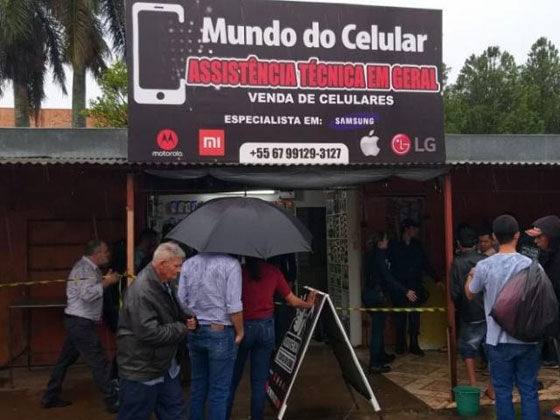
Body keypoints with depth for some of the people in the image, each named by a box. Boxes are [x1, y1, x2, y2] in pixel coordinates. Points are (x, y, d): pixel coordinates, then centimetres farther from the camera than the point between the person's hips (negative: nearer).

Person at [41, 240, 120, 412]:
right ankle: (114, 401, 2)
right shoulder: (84, 268, -18)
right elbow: (88, 294, -30)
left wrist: (104, 280, 6)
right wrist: (106, 282, -22)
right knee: (99, 363, -4)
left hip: (79, 322, 10)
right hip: (81, 323, -10)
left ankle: (50, 397, 26)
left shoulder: (90, 268, 13)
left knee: (65, 360, 16)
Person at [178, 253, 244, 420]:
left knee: (197, 386, 18)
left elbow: (181, 301, 4)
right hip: (221, 332, -5)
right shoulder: (230, 263, -13)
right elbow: (233, 305, -16)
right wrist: (239, 332, -5)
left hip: (194, 332, 5)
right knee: (219, 390, 5)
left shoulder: (188, 264, 3)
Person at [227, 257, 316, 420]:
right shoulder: (273, 271, 1)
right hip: (265, 327, 2)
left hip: (243, 327, -2)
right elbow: (293, 301, 6)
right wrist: (309, 304, 25)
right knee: (259, 381, 8)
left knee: (232, 380, 9)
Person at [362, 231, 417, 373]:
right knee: (378, 328, -5)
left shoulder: (370, 255, 11)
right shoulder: (379, 255, -16)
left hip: (369, 294, 9)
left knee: (378, 326, 21)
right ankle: (374, 364, -3)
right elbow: (388, 277, -22)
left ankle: (381, 356, 36)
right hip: (377, 296, -9)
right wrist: (405, 291, -21)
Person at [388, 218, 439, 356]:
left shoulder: (417, 245, 8)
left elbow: (426, 264, 12)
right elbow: (389, 267, -7)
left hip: (415, 287, 3)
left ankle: (414, 344, 15)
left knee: (415, 316, 5)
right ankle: (400, 345, 17)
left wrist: (436, 279, 3)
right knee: (400, 317, 5)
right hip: (400, 287, -3)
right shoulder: (394, 246, -4)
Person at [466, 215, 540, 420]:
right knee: (529, 390, 10)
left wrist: (470, 276, 26)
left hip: (499, 339, -1)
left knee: (503, 391, 9)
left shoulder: (484, 266, -10)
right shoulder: (530, 265, -9)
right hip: (527, 338, 1)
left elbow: (470, 294, 7)